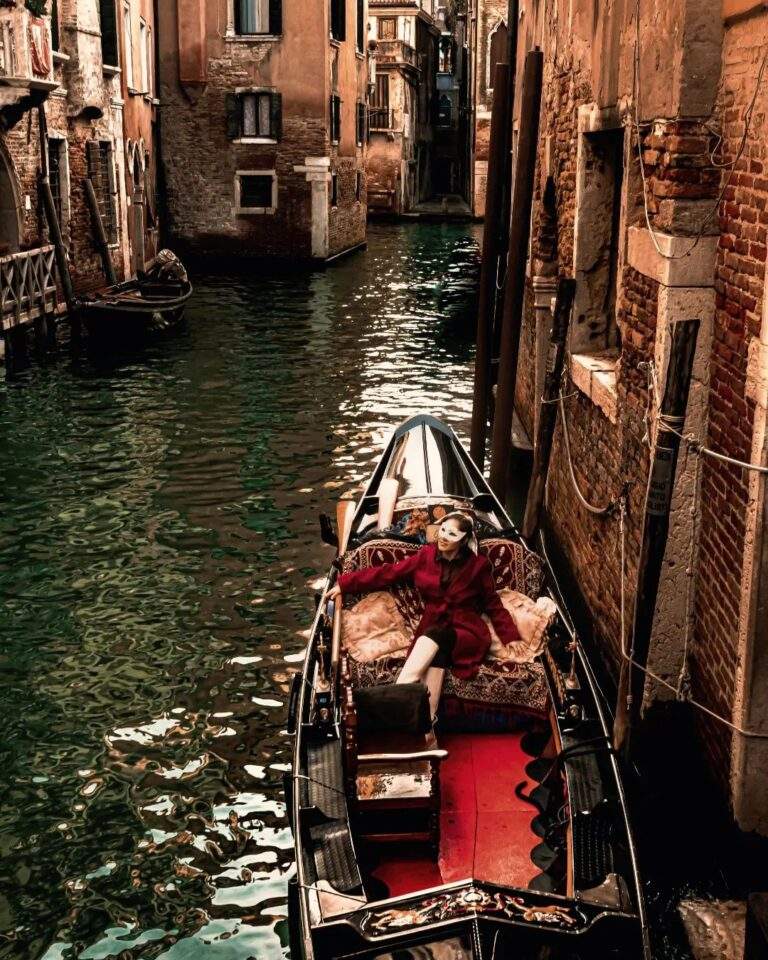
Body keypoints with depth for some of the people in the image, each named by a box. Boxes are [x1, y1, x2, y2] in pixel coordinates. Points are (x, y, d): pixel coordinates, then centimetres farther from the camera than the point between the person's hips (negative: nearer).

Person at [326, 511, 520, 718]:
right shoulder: (426, 555, 7)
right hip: (432, 630, 2)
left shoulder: (478, 565, 1)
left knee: (434, 636, -35)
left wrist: (511, 638, -5)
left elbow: (494, 605, 8)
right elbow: (388, 573, 9)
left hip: (466, 631, -2)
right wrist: (344, 584, 7)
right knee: (435, 655, -34)